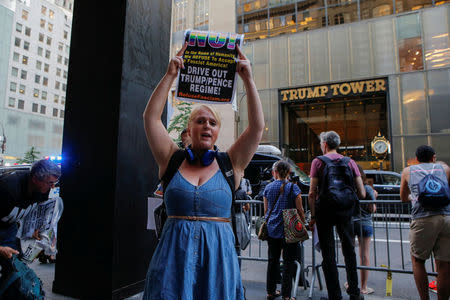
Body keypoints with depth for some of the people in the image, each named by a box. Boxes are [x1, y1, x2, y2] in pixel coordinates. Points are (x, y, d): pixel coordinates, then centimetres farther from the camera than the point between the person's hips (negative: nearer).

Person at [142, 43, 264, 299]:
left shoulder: (230, 165, 2)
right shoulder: (173, 160, 3)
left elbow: (257, 126, -5)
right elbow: (151, 117, -3)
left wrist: (248, 79, -9)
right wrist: (171, 75, -7)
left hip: (218, 253, 0)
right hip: (174, 252, 0)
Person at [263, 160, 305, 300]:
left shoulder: (268, 187, 2)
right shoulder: (293, 187, -7)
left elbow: (266, 210, 9)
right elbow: (300, 210, -5)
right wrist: (303, 226, 9)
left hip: (272, 229, 4)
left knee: (273, 260, 15)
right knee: (289, 261, 6)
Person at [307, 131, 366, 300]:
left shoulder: (318, 161, -3)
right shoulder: (350, 162, 5)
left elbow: (312, 193, -9)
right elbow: (362, 194, 2)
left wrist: (313, 216, -3)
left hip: (325, 210, -3)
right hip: (345, 211, 3)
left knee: (328, 253, 6)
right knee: (349, 250, 17)